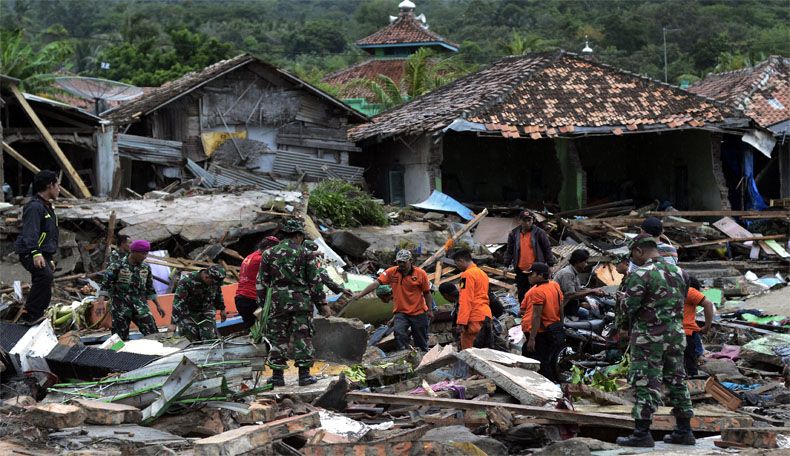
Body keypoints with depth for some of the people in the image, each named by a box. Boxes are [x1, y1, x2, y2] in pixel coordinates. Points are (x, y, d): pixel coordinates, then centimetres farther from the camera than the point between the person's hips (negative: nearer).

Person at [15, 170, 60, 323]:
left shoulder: (47, 207, 23)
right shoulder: (34, 207, -12)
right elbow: (30, 233, -25)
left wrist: (49, 259, 33)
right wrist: (36, 253, -38)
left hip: (43, 254, 11)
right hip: (30, 254, -11)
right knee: (45, 275, -31)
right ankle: (29, 315, -29)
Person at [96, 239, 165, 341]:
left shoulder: (146, 267, 9)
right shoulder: (117, 266, -6)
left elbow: (150, 288, 19)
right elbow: (105, 285, -8)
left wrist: (158, 305, 17)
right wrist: (101, 302, -23)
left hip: (140, 306, 4)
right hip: (121, 306, -4)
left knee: (153, 334, -8)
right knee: (121, 339, 0)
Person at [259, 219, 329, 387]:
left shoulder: (269, 253, 6)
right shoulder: (305, 254, 0)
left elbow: (262, 282, 8)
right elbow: (315, 281, 1)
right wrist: (322, 303, 6)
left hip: (278, 301, 2)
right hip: (302, 300, -2)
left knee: (278, 338, 7)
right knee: (303, 337, 3)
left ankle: (277, 375, 8)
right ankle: (304, 374, 2)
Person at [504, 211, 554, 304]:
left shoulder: (539, 233, -3)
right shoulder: (514, 234, 5)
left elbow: (547, 249, 1)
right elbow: (509, 251, 13)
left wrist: (550, 265, -1)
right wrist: (507, 265, 8)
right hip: (520, 270, 3)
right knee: (522, 295, 9)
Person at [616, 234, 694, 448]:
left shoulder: (639, 275, -15)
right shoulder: (678, 271, 8)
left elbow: (631, 307, -14)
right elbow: (682, 300, 11)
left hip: (649, 336, -7)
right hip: (676, 333, 7)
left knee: (646, 383, -3)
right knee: (676, 380, 14)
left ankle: (642, 433, -2)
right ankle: (684, 430, 18)